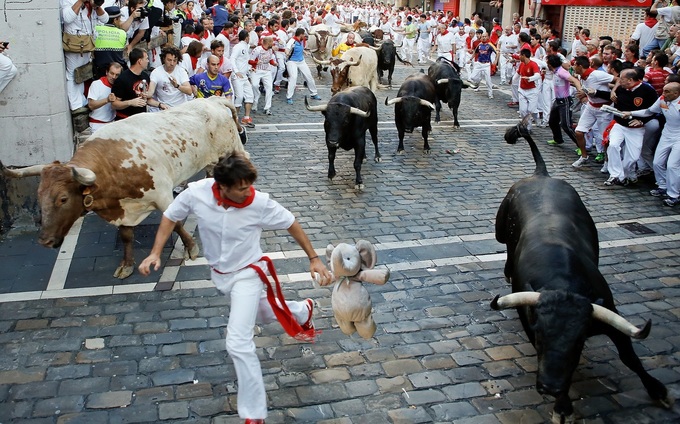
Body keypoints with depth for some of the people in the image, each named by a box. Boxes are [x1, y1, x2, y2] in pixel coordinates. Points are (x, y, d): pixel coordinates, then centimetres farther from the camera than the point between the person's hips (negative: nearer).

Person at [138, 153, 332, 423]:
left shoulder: (260, 203, -29)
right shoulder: (197, 193, -24)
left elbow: (292, 225, -13)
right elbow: (171, 217, -5)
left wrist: (314, 259, -10)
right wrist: (155, 253, -14)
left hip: (247, 274, -5)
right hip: (220, 274, 5)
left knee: (238, 343, -15)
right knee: (262, 313, 29)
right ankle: (303, 311, 62)